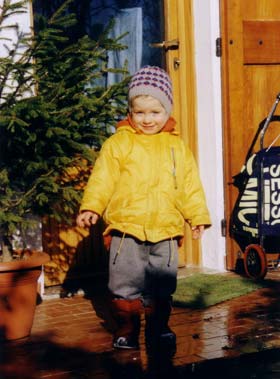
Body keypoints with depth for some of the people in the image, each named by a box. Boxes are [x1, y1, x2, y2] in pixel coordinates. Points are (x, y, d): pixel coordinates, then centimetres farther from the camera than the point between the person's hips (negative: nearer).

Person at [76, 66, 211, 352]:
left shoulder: (177, 146, 9)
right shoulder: (118, 143, 0)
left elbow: (190, 184, 12)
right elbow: (102, 178, -5)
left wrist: (198, 215, 9)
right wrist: (91, 207, -17)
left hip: (165, 231, 2)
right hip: (126, 228, -2)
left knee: (161, 287, 11)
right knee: (125, 284, 3)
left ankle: (158, 329, 26)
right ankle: (126, 331, 17)